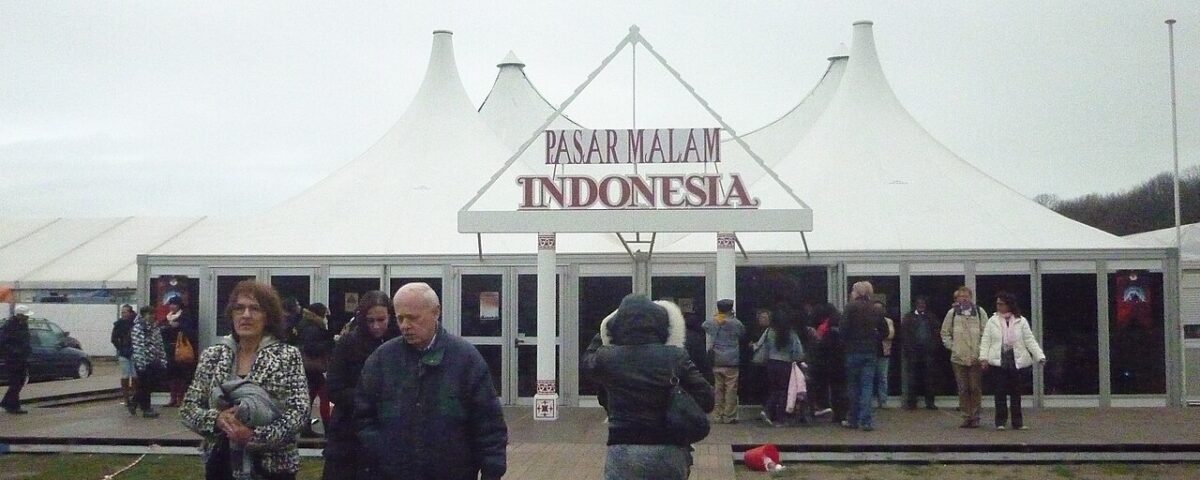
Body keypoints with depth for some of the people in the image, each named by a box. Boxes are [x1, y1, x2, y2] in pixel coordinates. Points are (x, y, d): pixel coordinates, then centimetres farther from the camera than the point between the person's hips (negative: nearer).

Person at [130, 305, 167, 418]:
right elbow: (137, 347, -17)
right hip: (143, 362, -7)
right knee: (145, 386, 2)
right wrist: (140, 363, -22)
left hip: (154, 362, 7)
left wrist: (163, 360, 10)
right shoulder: (137, 328, -11)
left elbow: (160, 345, 15)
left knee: (153, 384, 9)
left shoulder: (155, 327, 11)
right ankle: (146, 409, 12)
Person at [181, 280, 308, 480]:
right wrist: (216, 419, -17)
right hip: (221, 462, 3)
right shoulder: (212, 356, 3)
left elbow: (299, 412, -11)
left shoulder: (287, 356, -5)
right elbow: (187, 408, 3)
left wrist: (255, 435, -22)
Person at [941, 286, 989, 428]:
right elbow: (945, 333, 15)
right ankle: (966, 417, 10)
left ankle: (975, 417, 9)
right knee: (963, 390, 4)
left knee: (976, 389, 1)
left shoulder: (979, 312, 3)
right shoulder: (952, 313, 7)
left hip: (976, 358, -1)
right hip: (958, 357, 1)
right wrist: (951, 346, 2)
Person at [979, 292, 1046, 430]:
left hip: (1017, 362, 0)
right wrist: (983, 357, -11)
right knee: (1000, 393, -1)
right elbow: (985, 341, 2)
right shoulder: (992, 321, 6)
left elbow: (1030, 340, 1)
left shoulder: (1021, 321, 5)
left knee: (1016, 393, 5)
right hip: (998, 362, 0)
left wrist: (1040, 356, -9)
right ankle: (1000, 422, 7)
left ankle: (1017, 422, 13)